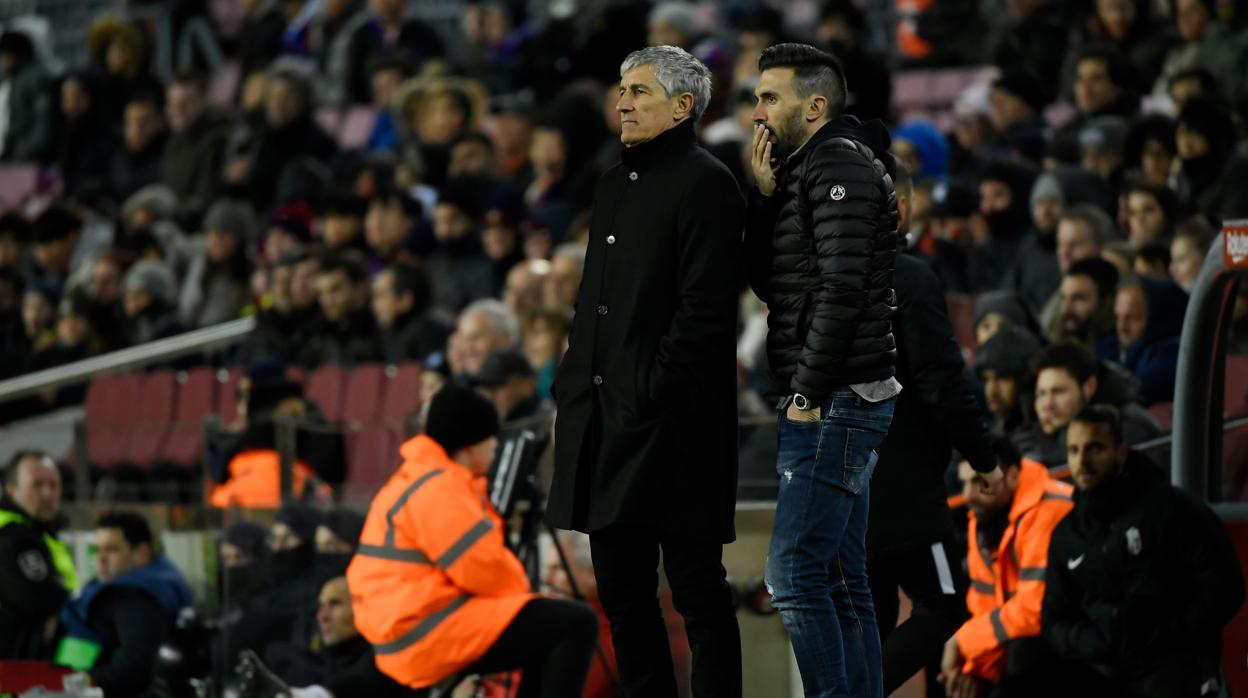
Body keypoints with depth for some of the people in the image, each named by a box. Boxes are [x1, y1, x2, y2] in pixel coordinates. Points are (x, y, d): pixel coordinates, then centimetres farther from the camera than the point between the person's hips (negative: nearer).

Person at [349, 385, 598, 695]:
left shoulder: (422, 480, 19)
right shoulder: (437, 488, -16)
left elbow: (472, 563, 26)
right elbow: (484, 570, -19)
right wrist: (520, 588, -1)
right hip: (433, 632, -11)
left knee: (550, 630, 23)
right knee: (575, 624, -14)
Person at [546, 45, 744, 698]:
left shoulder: (705, 184, -9)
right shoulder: (615, 184, 17)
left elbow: (704, 309, -15)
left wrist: (651, 393, -17)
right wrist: (571, 389, 13)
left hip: (672, 423, -8)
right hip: (604, 418, 9)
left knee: (696, 588, -4)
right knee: (621, 590, 10)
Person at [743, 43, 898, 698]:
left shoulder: (841, 163, -11)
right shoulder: (806, 168, 19)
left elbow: (842, 287, -19)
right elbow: (768, 282, 19)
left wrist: (808, 393, -18)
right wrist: (763, 197, 6)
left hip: (835, 399, -10)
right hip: (843, 402, 10)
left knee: (793, 572, -13)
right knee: (842, 581, 8)